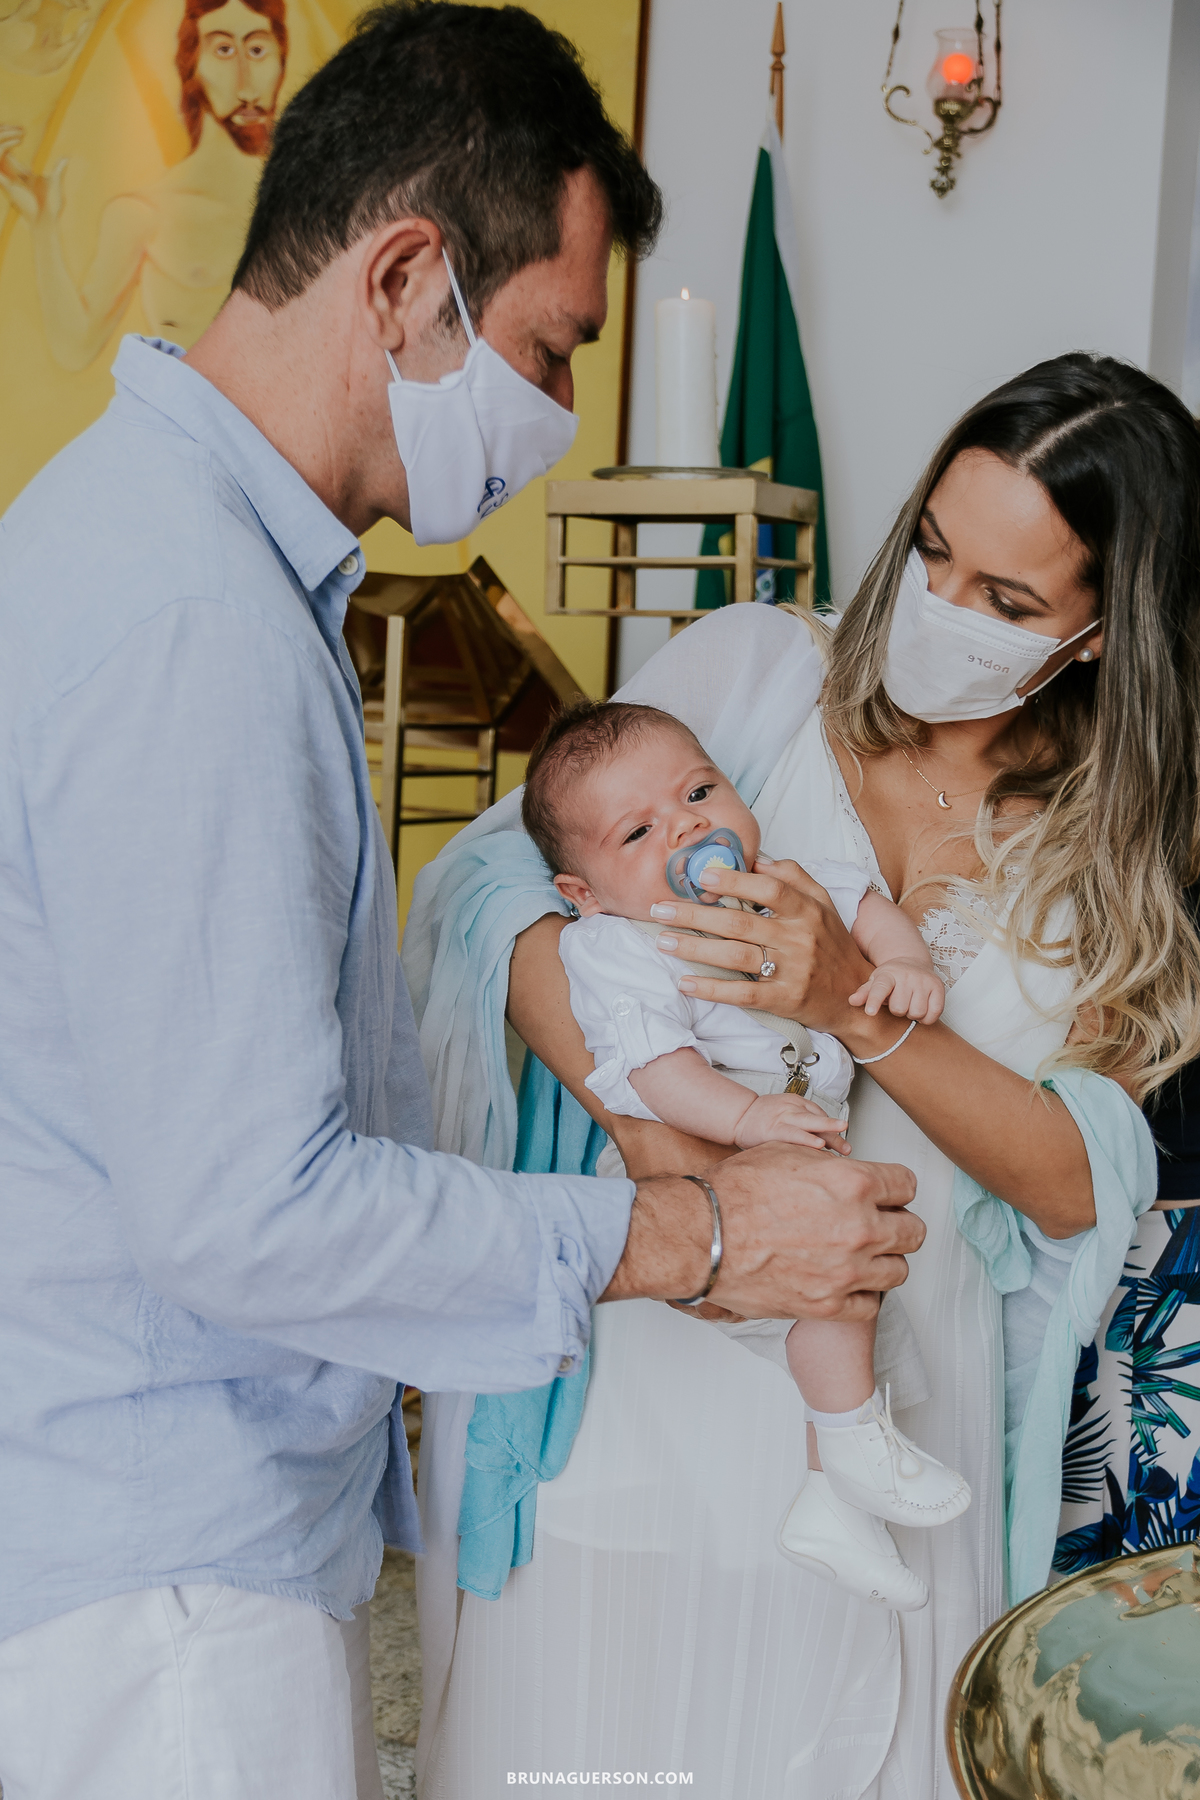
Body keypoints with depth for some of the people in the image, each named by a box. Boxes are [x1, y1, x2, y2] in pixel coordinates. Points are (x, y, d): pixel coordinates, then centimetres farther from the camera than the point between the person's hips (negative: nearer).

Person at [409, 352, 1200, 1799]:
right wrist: (646, 1120, -25)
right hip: (633, 1362, -1)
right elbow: (498, 875, -10)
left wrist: (861, 1007, -21)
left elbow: (1081, 1184, -4)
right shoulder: (752, 670, -1)